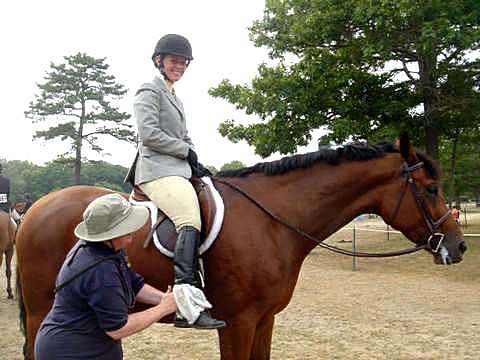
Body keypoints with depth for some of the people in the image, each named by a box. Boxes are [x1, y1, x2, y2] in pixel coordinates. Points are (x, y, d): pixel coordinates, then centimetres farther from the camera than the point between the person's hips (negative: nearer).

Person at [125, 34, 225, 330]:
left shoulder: (175, 99, 29)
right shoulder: (149, 91, 1)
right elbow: (149, 134, -12)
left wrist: (194, 160, 6)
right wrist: (186, 151, -7)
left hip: (178, 170, 10)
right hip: (158, 171, -10)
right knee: (191, 221, -29)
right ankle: (187, 304, -37)